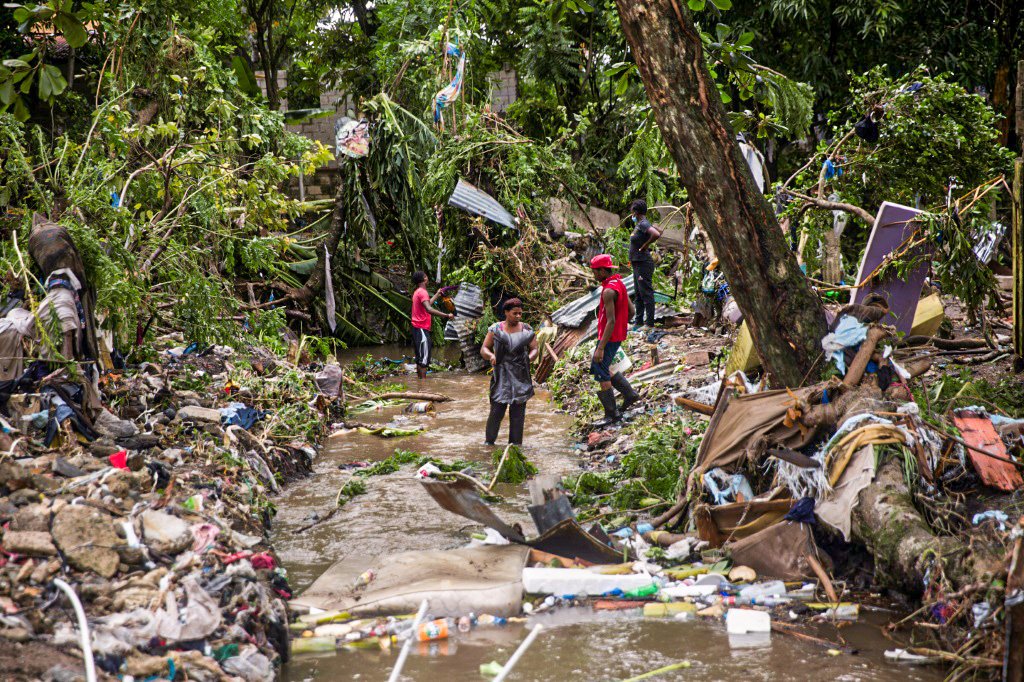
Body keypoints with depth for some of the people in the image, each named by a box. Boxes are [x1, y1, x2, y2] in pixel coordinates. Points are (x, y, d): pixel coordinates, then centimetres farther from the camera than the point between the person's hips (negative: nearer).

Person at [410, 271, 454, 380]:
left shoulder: (417, 292, 15)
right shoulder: (422, 292, -16)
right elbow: (429, 309, -31)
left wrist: (437, 294, 42)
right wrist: (446, 315, -34)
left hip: (417, 328, 10)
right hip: (422, 329, -10)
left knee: (420, 358, 14)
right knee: (424, 359, -10)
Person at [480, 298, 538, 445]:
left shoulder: (526, 330, 7)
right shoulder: (496, 329, 3)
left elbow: (535, 349, 7)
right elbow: (484, 349, 3)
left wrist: (529, 358, -14)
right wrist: (491, 356, -19)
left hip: (521, 376, 2)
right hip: (501, 375, -2)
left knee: (518, 411, 2)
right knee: (497, 409, -8)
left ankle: (515, 444, 9)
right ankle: (489, 442, 5)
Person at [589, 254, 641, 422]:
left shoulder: (609, 290, -23)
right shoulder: (620, 283, 8)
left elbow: (611, 321, -26)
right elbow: (631, 311, 16)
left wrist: (600, 348, -24)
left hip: (609, 337, -10)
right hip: (619, 335, 10)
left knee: (600, 374, -2)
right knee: (599, 368, 21)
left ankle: (611, 413, 2)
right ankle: (629, 394, 20)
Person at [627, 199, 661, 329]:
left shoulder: (643, 224, -17)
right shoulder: (640, 224, 12)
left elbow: (656, 235, -35)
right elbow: (659, 231, 26)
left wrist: (644, 246, -21)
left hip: (643, 264, -11)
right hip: (637, 264, 11)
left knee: (646, 294, -6)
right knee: (638, 294, 17)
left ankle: (650, 323, -4)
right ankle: (639, 321, 26)